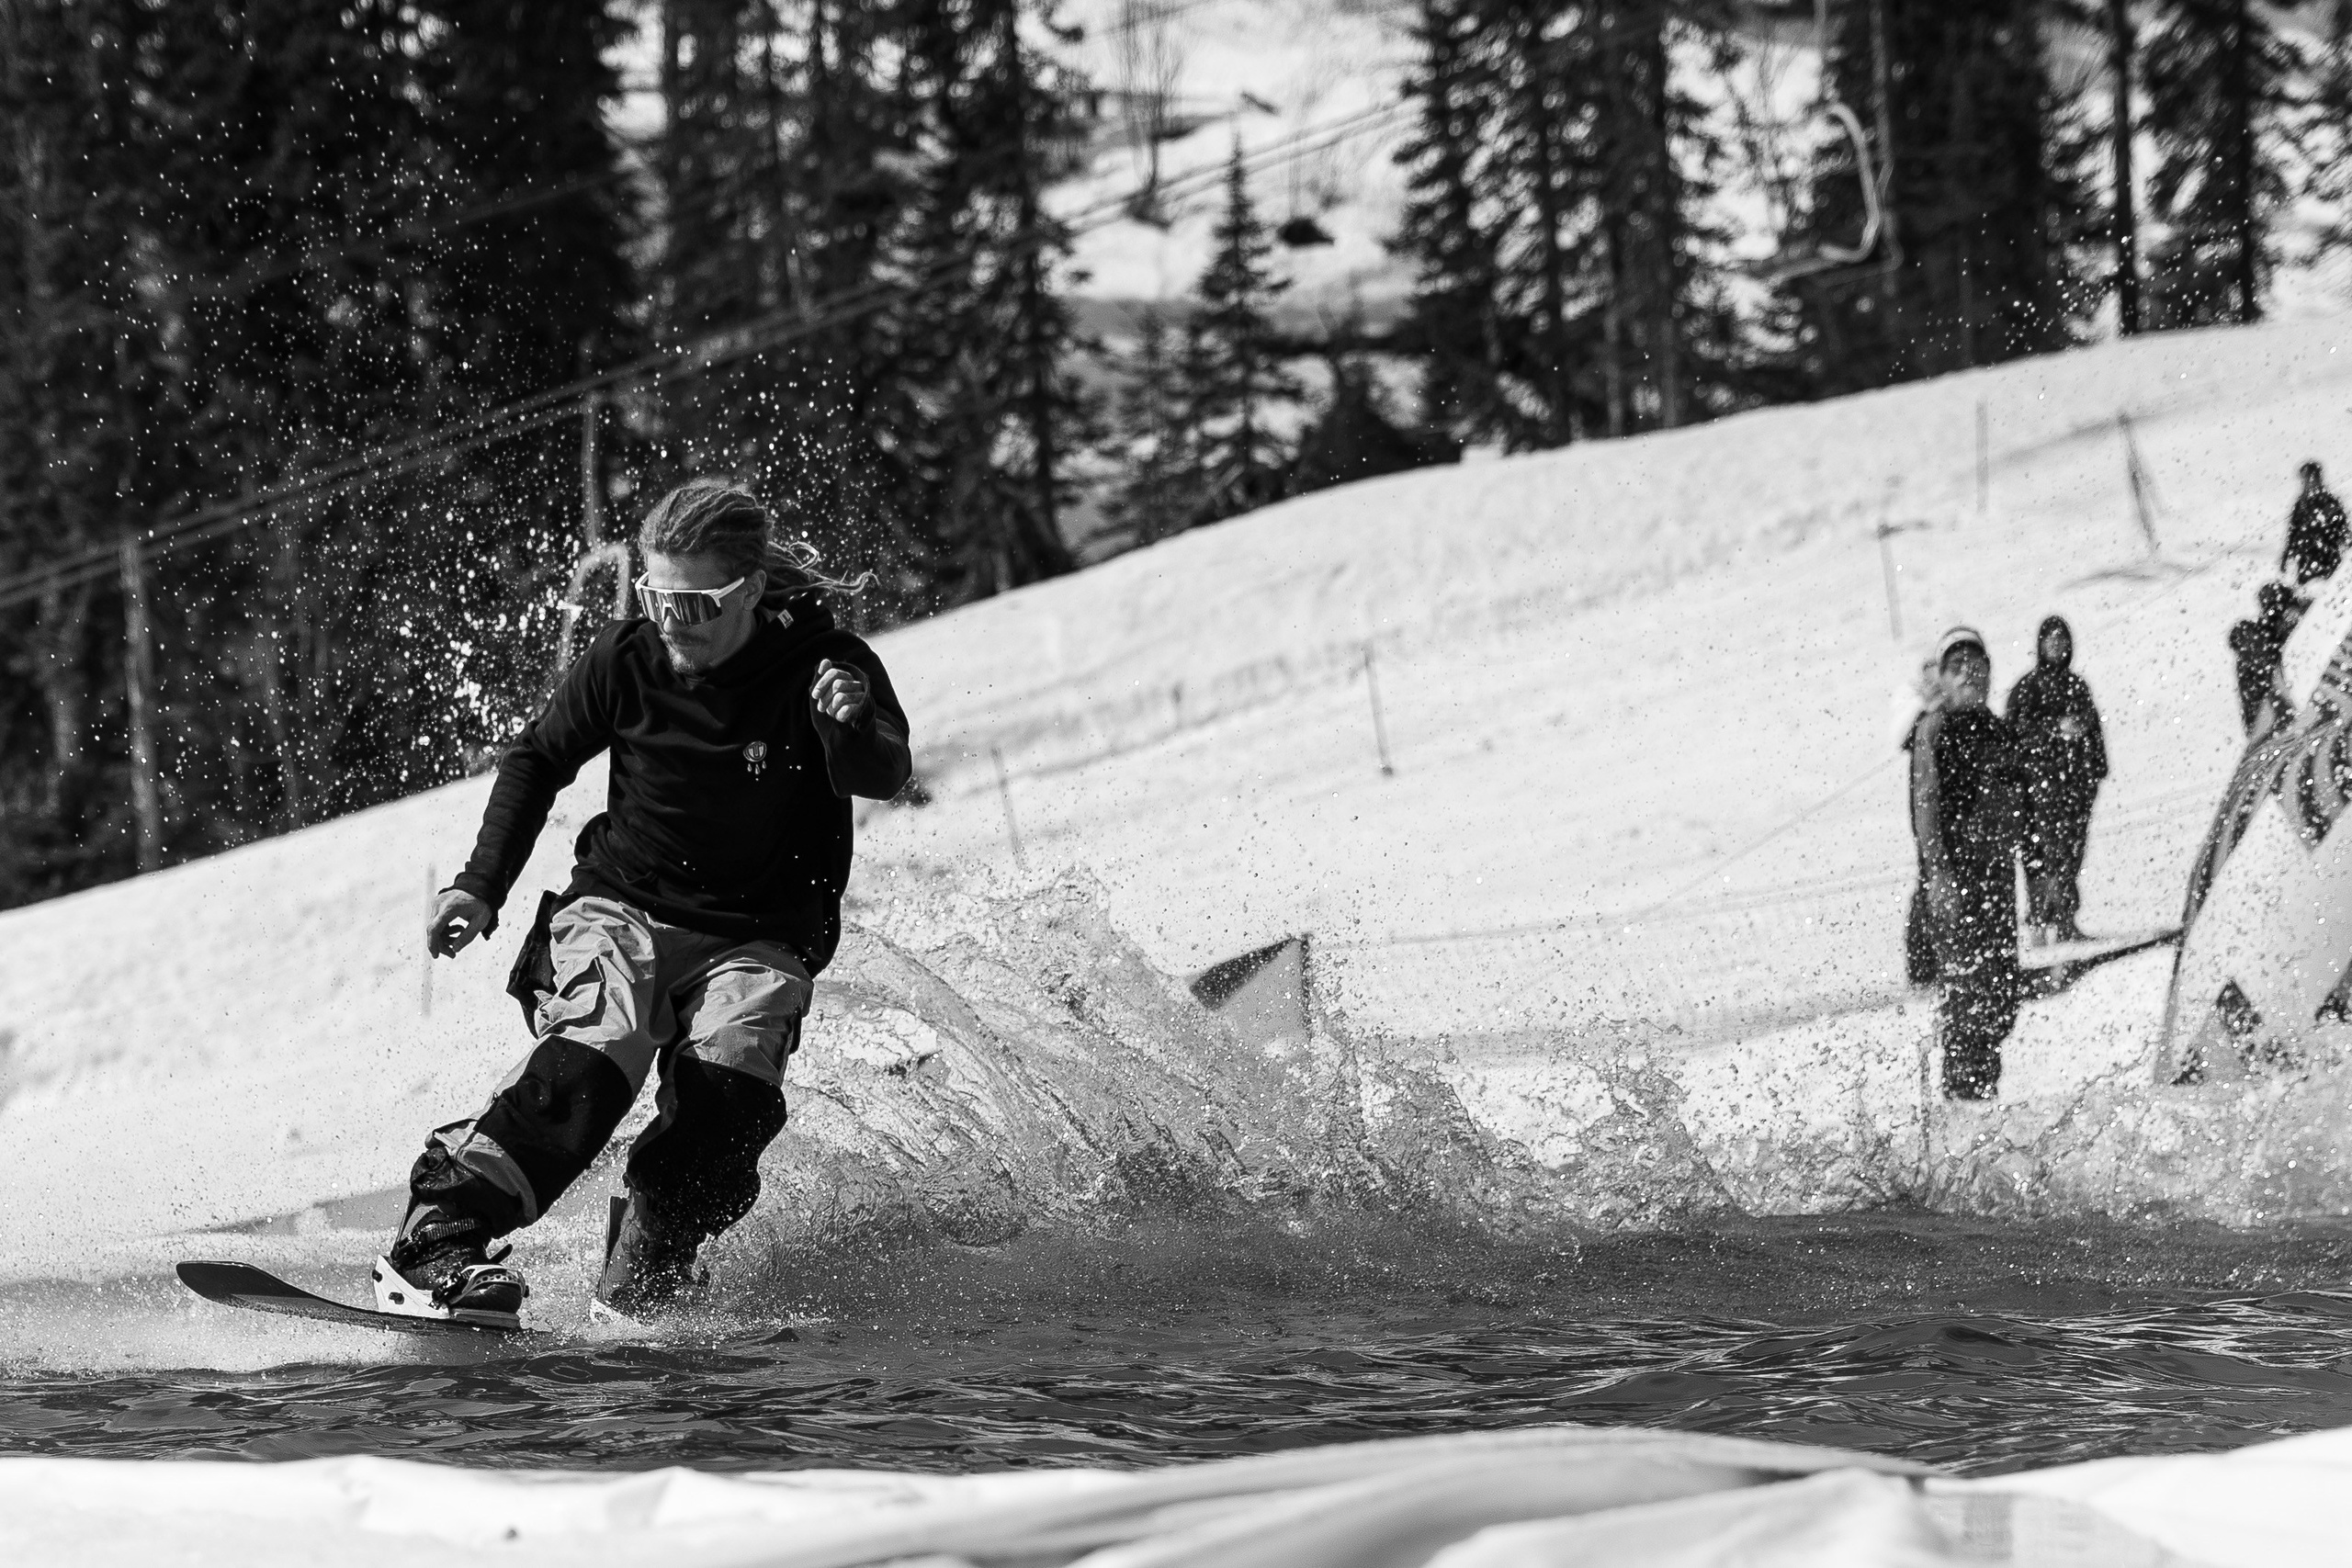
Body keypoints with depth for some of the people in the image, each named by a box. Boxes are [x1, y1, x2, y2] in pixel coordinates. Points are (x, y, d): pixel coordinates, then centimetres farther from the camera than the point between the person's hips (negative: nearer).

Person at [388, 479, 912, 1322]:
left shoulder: (825, 665, -13)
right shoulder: (628, 659, -7)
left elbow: (885, 776, -30)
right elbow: (537, 761, 9)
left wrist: (854, 729, -53)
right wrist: (481, 887, 1)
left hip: (756, 941, 0)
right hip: (622, 911, 0)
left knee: (729, 1084, -29)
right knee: (597, 1048, -30)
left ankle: (646, 1278, -12)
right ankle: (439, 1233, -37)